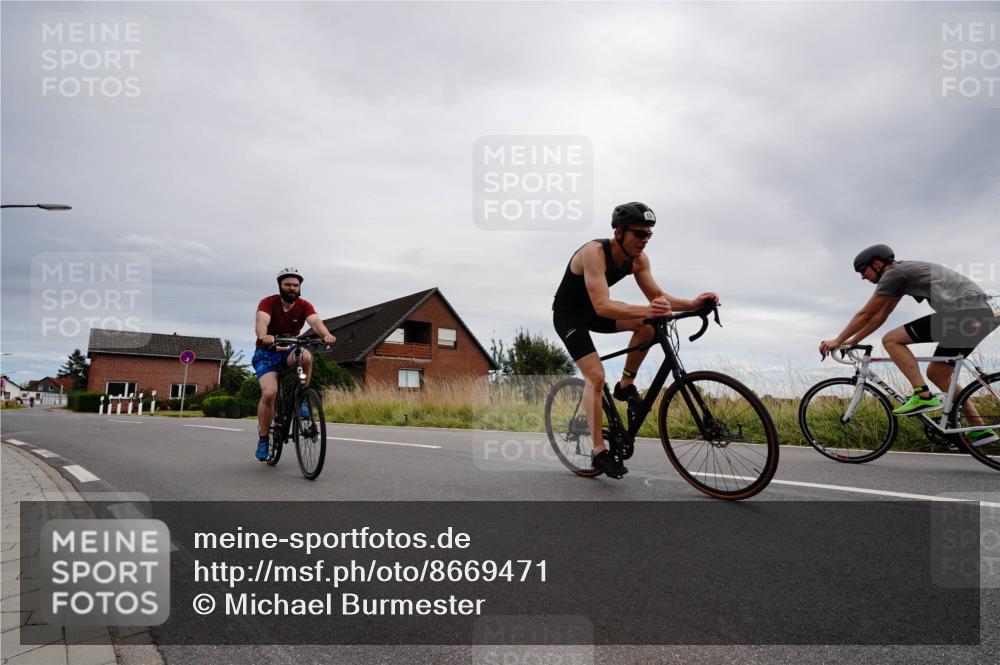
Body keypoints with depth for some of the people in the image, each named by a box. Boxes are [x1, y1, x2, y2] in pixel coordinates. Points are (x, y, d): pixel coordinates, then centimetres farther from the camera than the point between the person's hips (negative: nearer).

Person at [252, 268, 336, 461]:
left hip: (289, 353, 2)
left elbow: (315, 321, -28)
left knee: (306, 356, -34)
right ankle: (263, 440, -4)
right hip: (266, 353, -2)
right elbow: (262, 321, -34)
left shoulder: (304, 306, -9)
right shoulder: (268, 303, -15)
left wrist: (326, 335, -50)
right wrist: (263, 336, -58)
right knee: (269, 393, -23)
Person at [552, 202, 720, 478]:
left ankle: (625, 385, 2)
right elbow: (602, 306, -41)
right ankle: (599, 451, -9)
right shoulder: (594, 252, -32)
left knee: (646, 324, -16)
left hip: (593, 311, 7)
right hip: (568, 315, -6)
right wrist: (646, 310, -54)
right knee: (596, 376, -18)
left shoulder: (638, 258, -10)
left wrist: (692, 304, -25)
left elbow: (656, 295, -8)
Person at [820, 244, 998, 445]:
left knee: (891, 340, -7)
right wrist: (851, 341, 27)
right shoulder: (901, 274, 25)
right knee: (936, 374, 18)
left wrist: (837, 341, 5)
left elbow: (865, 314, -2)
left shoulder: (893, 273, -3)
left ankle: (923, 396, -12)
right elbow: (880, 316, 28)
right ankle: (980, 429, 18)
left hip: (963, 311, -10)